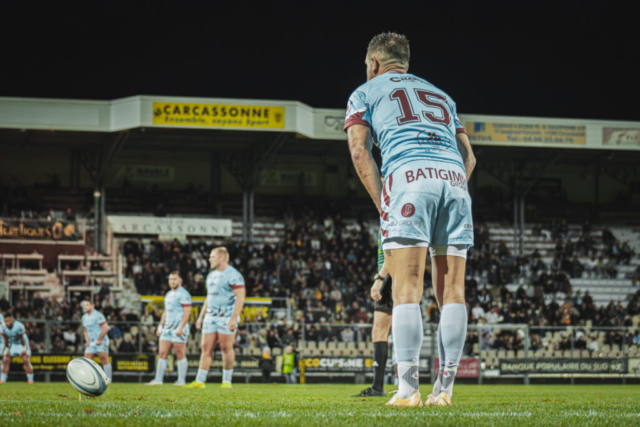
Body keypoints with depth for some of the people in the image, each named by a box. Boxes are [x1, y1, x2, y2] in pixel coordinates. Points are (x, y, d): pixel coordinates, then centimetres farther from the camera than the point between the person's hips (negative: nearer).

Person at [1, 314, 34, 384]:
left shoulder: (18, 326, -32)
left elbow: (22, 338, -20)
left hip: (21, 344, -4)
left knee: (26, 361, -12)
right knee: (6, 361, -4)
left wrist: (24, 348, -13)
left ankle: (30, 380, -6)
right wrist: (7, 349, -2)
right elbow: (5, 339, -5)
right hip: (12, 344, 4)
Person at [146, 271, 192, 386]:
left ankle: (181, 380, 0)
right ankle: (158, 380, 3)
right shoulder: (169, 294, 20)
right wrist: (160, 326, 20)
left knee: (180, 354, -4)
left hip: (179, 328, -9)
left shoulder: (183, 294, -8)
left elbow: (187, 312, -14)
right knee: (162, 354, 3)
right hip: (167, 328, 9)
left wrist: (181, 328, -20)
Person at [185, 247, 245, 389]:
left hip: (227, 317, -8)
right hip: (211, 317, 8)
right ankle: (200, 381, 3)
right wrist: (201, 317, 21)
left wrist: (234, 318, -21)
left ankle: (227, 381, 6)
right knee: (206, 348, 3)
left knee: (226, 348, -4)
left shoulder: (233, 275, -10)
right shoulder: (211, 275, 18)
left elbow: (240, 298, -14)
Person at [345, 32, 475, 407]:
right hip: (454, 179, 4)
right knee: (452, 291, 3)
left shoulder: (366, 93, 21)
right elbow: (468, 157, 25)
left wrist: (383, 206, 7)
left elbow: (360, 151, 7)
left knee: (407, 291, -8)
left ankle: (408, 388, -16)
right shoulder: (441, 96, 34)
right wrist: (449, 202, 22)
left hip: (409, 176, -4)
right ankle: (445, 388, -1)